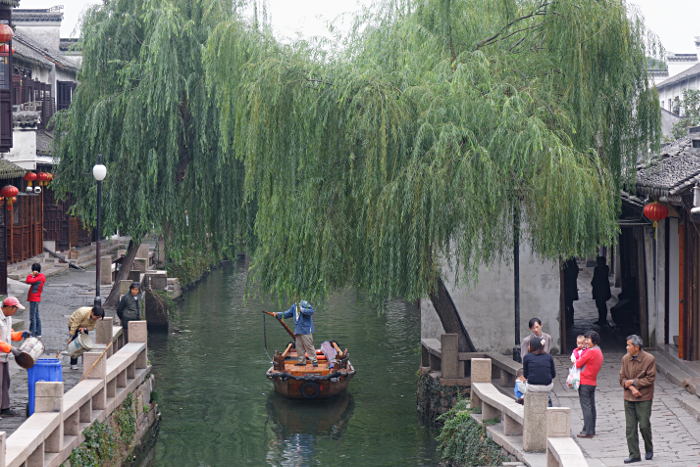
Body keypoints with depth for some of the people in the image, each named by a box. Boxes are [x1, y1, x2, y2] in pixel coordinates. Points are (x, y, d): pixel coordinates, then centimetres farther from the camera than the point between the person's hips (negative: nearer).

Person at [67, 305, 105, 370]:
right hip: (73, 324, -5)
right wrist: (71, 337, -26)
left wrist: (84, 328, -30)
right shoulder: (82, 313, -39)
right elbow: (74, 325, -31)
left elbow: (92, 327, -10)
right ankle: (73, 364, -8)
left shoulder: (95, 316, -21)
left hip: (84, 326, 5)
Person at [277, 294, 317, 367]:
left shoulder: (305, 304, -8)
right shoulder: (294, 306, 16)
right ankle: (302, 361, 17)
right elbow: (287, 313, 23)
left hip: (305, 329, -8)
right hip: (298, 330, 8)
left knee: (309, 346, -8)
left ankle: (314, 361, -4)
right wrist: (278, 314, 17)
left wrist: (302, 310, -25)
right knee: (299, 347, 9)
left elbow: (311, 311, -20)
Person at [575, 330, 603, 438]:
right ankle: (592, 430, 20)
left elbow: (578, 364, -16)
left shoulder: (590, 352, -18)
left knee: (586, 407, -6)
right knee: (592, 407, 14)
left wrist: (576, 360, 7)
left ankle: (587, 431, -5)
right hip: (593, 382, 9)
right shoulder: (599, 351, 12)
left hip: (585, 382, -9)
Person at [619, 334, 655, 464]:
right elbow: (622, 378, 6)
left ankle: (649, 449, 22)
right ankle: (634, 454, 7)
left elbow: (650, 379, -10)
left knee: (644, 425, -4)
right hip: (629, 398, 4)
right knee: (630, 427, 1)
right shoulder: (625, 358, 5)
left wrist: (633, 382, -11)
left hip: (644, 399, -4)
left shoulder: (649, 359, -9)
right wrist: (631, 388, -12)